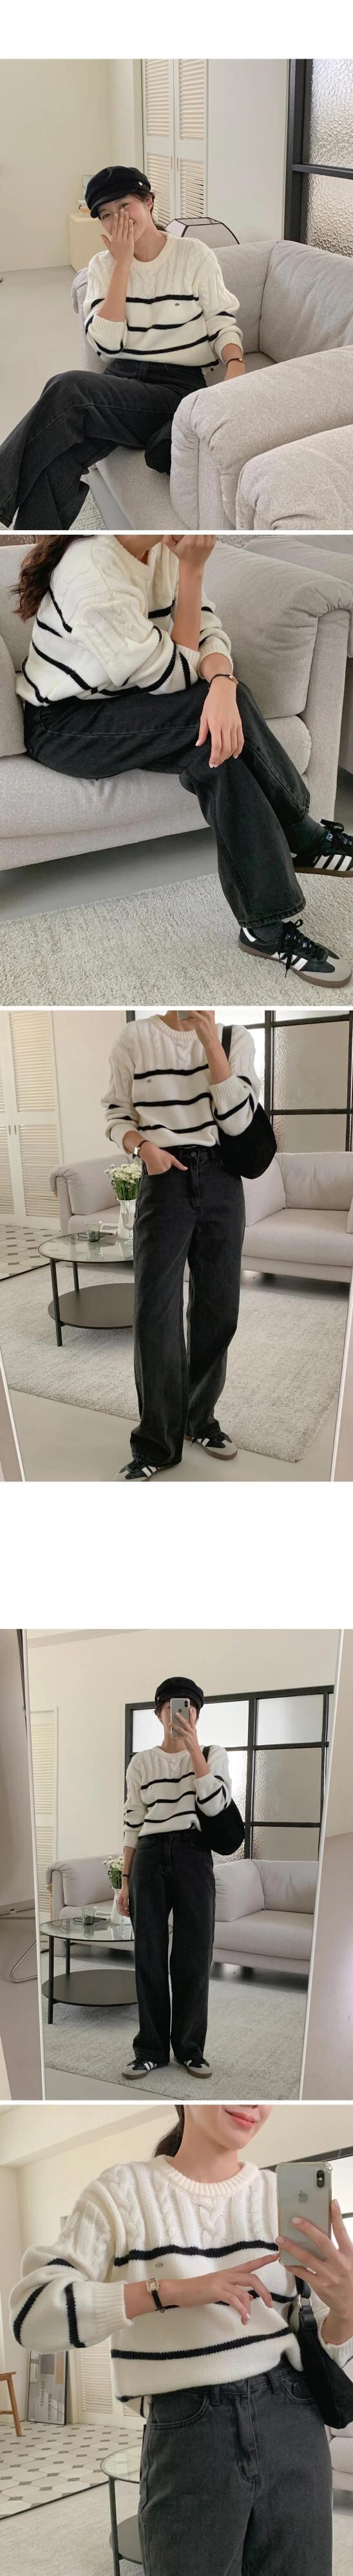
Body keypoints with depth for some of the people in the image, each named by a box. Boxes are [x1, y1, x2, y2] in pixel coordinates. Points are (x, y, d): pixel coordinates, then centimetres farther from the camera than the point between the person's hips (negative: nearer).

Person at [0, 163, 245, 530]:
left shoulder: (195, 256, 4)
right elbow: (106, 344, -1)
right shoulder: (104, 265, 13)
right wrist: (123, 264, -3)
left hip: (178, 386, -4)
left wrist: (236, 365, -18)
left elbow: (223, 324, 5)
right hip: (121, 384, 4)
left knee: (67, 388, -33)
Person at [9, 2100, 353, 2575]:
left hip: (291, 2429, 3)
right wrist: (172, 2290, -22)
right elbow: (34, 2314, -14)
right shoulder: (124, 2190, -2)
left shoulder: (286, 2196, 6)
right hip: (186, 2438, -3)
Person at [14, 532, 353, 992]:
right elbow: (173, 674, -21)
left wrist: (222, 683, -29)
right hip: (61, 727, -8)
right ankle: (306, 840, -9)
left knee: (216, 747, -21)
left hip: (119, 702, 8)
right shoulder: (94, 570, -30)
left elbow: (208, 629, -7)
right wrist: (192, 570, -22)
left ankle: (269, 926, -16)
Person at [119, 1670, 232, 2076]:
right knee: (149, 1955, 1)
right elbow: (132, 1824, 11)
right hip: (149, 1858, 1)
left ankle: (190, 2046, 10)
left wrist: (193, 1746, -12)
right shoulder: (141, 1763, 9)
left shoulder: (212, 1754, 6)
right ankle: (150, 2049, 8)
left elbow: (213, 1805, -10)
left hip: (193, 1857, -1)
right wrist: (126, 1881, 7)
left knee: (194, 1954, -1)